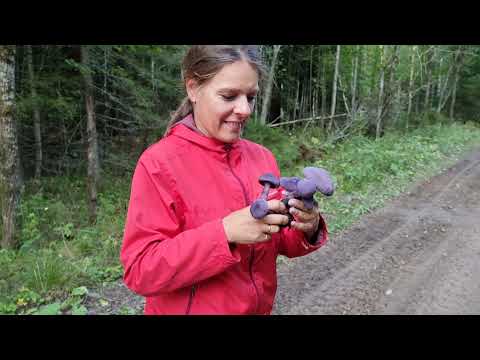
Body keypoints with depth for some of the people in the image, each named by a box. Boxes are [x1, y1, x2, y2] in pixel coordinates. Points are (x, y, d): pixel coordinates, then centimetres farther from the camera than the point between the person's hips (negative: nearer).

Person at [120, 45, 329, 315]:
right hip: (189, 309, -4)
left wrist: (306, 230, -18)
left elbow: (280, 242, 3)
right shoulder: (159, 163, -18)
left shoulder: (263, 157, -4)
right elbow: (141, 270, -21)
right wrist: (225, 232, -32)